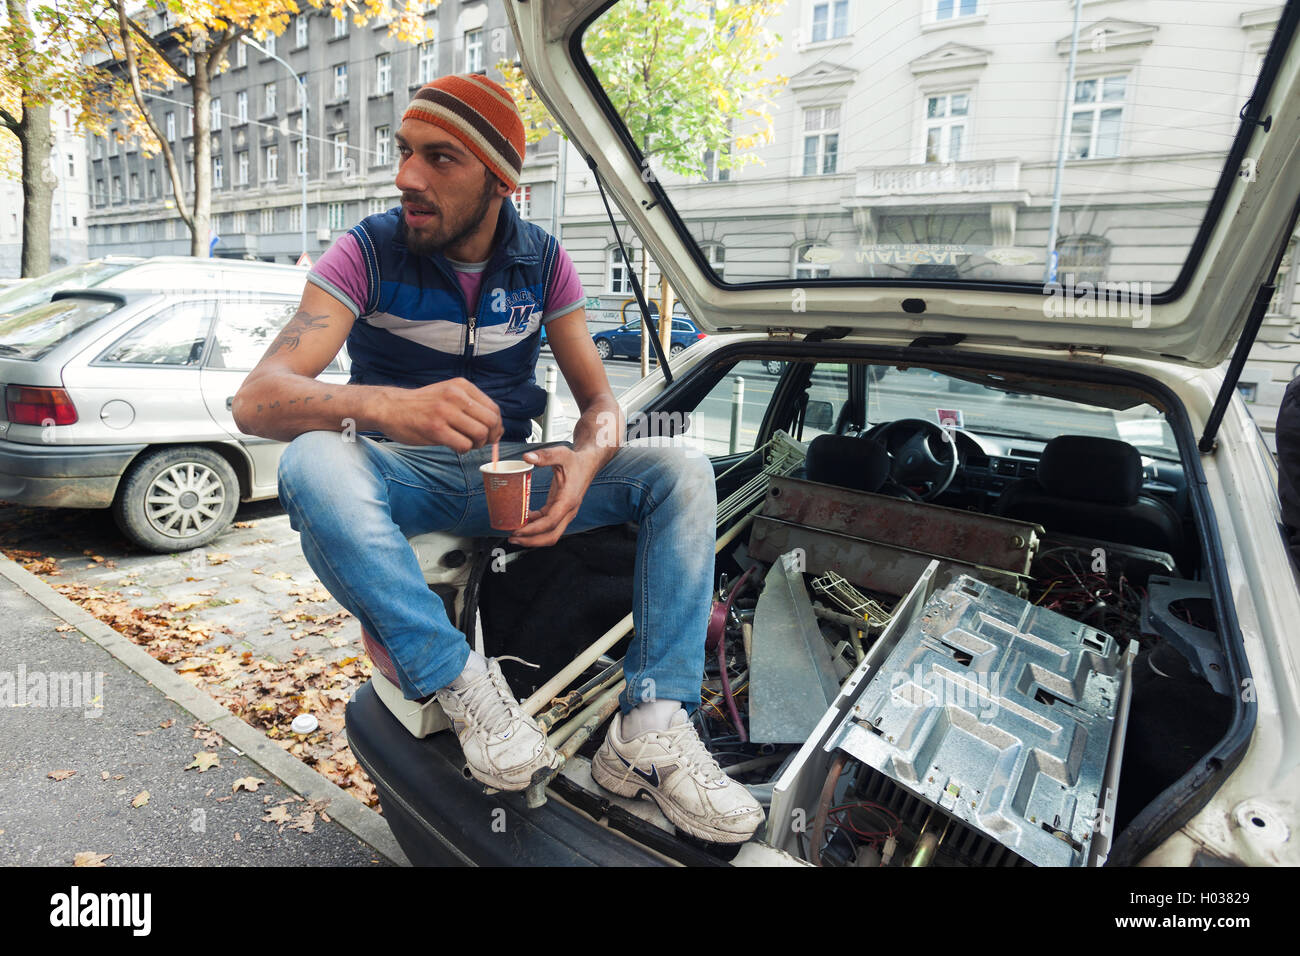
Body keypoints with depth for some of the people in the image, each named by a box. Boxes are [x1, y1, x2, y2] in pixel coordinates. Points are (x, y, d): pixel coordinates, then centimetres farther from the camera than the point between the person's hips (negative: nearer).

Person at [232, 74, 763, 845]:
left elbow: (601, 399, -1)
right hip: (404, 472, -2)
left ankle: (652, 730, -26)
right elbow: (256, 399, -22)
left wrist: (586, 459, -27)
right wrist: (387, 405, -44)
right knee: (313, 464, -36)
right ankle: (462, 681, -29)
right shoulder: (369, 253, -10)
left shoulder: (544, 262, -1)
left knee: (681, 473, -17)